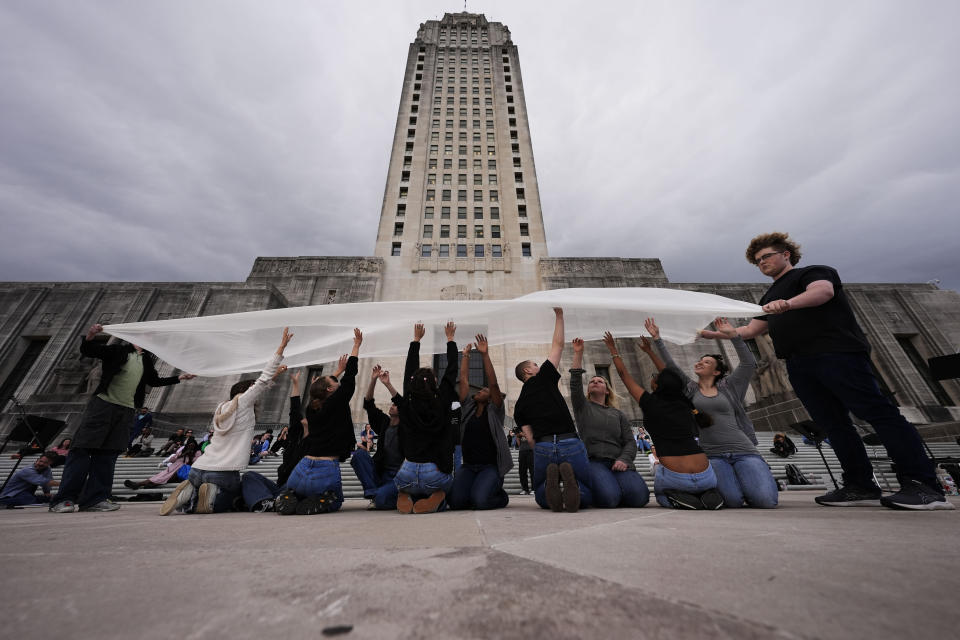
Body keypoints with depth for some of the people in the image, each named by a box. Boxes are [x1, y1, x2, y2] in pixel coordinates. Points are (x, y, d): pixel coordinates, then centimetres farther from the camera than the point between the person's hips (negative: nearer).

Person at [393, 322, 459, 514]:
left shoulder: (406, 406, -3)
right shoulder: (442, 405, -9)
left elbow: (409, 371, 10)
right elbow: (451, 372, 4)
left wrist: (416, 340, 22)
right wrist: (450, 339, 16)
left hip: (408, 474, 3)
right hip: (435, 475, -2)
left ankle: (405, 496, 3)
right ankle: (436, 498, -2)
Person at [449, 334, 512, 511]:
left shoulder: (495, 411, 1)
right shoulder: (468, 408, 11)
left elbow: (493, 384, -12)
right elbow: (464, 379, 9)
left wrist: (485, 355, -19)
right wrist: (465, 355, 9)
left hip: (491, 466, -3)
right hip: (468, 466, 4)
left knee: (480, 501, -24)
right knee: (456, 501, -17)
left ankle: (500, 495, 10)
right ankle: (477, 487, 15)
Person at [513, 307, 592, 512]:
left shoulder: (519, 405, 17)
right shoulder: (545, 377, 9)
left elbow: (530, 438, 11)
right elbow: (558, 345, 17)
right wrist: (559, 315, 23)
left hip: (542, 448, 2)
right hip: (571, 445, -2)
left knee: (541, 499, 25)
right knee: (586, 496, 19)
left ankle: (550, 483, -13)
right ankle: (573, 487, -19)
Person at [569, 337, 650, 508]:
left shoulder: (617, 414, 24)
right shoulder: (582, 407, 17)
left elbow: (630, 442, 13)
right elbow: (575, 384, 1)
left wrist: (624, 459, -10)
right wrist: (578, 353, -3)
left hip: (618, 462, 3)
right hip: (593, 461, -2)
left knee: (639, 496, -27)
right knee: (609, 498, -30)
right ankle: (591, 489, 4)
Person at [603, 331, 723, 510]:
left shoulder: (650, 403, -4)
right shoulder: (684, 403, 8)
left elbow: (624, 375, 8)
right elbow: (669, 376, 26)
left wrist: (613, 350, 21)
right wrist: (650, 352, 38)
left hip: (675, 479, -3)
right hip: (707, 477, 4)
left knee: (661, 495, 31)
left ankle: (677, 499, -1)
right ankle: (708, 494, 6)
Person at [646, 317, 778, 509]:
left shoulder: (727, 388, 14)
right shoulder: (690, 389, 12)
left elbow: (749, 363, 7)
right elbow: (670, 366, 5)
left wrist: (733, 334, 2)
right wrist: (657, 338, 1)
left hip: (743, 451, 1)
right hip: (712, 455, -1)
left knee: (765, 500, -19)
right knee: (733, 501, -22)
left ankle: (744, 479, 15)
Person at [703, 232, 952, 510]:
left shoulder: (813, 272, 8)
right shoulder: (769, 298, 28)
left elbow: (824, 291, -16)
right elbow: (751, 330, 25)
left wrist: (788, 304, -36)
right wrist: (715, 334, 12)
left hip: (837, 354, -7)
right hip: (800, 366, 7)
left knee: (877, 411, -10)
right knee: (833, 424, 4)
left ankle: (922, 486, -7)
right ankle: (861, 486, 7)